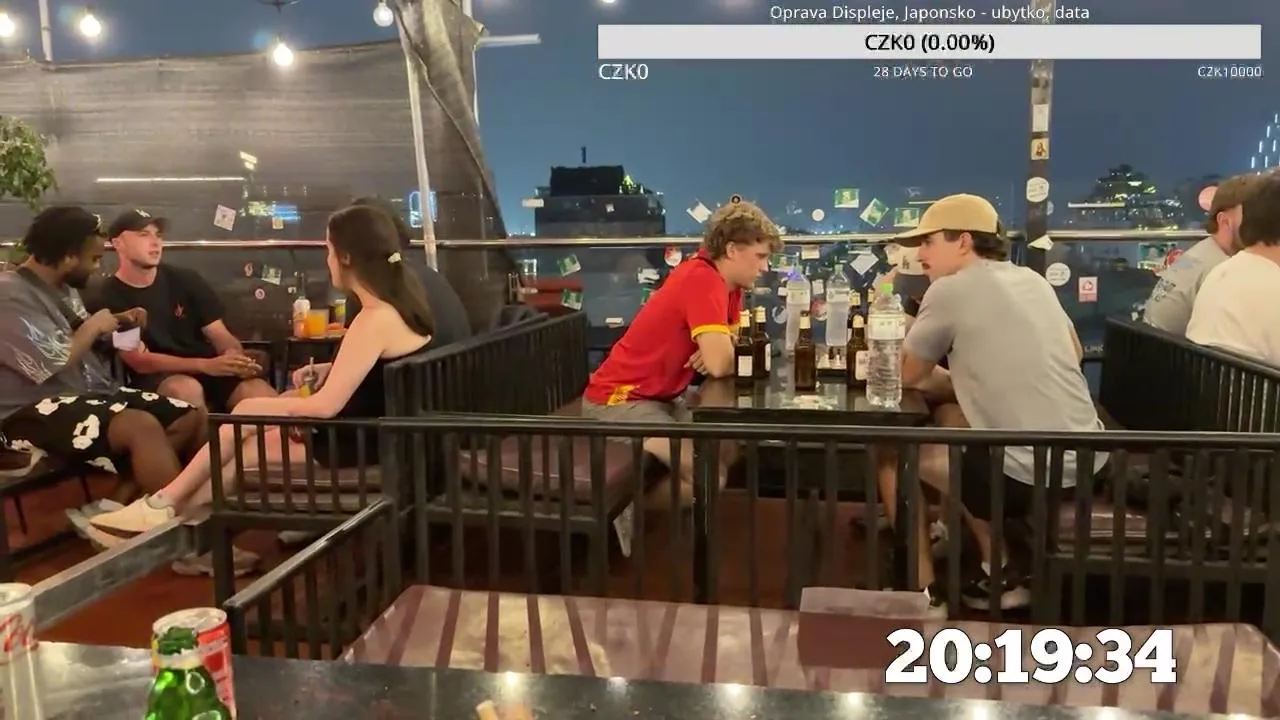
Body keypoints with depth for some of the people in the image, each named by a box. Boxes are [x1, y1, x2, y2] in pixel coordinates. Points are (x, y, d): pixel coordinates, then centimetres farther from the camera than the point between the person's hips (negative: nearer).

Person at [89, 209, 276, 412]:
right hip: (156, 380, -2)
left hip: (209, 371, 2)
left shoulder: (186, 280, 7)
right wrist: (206, 365, -26)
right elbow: (140, 361, -11)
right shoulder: (110, 299, -2)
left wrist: (238, 359, -21)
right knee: (186, 388, -37)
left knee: (264, 396, -27)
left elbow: (221, 336, 4)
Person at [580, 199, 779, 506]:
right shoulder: (703, 280, -24)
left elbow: (721, 351, 10)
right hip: (618, 399, -10)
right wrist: (717, 353, -7)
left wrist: (717, 352, -13)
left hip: (658, 398, 10)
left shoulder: (726, 280, 6)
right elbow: (719, 364, -30)